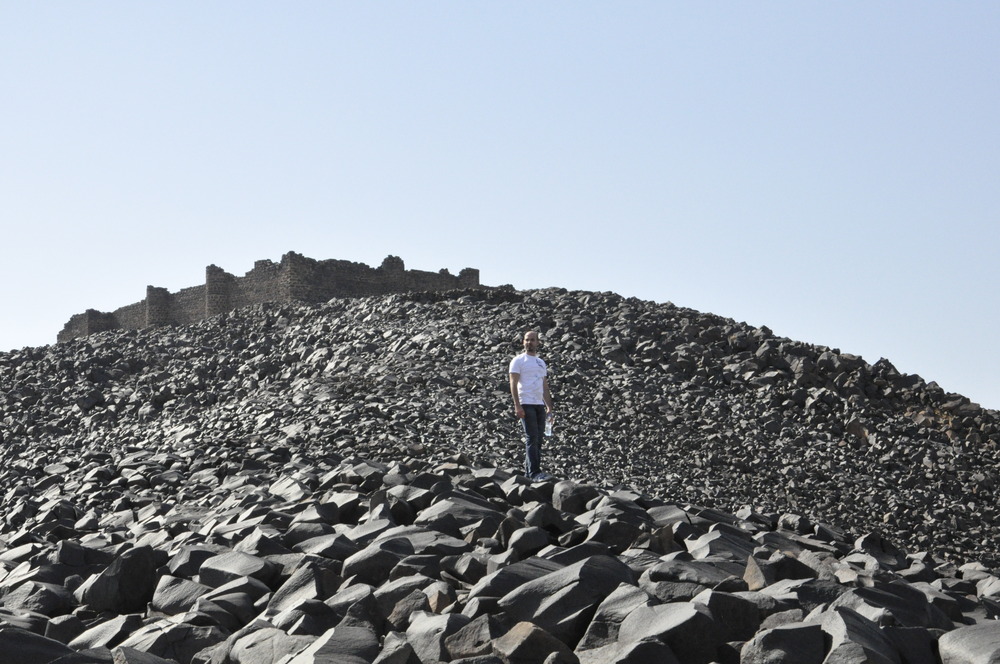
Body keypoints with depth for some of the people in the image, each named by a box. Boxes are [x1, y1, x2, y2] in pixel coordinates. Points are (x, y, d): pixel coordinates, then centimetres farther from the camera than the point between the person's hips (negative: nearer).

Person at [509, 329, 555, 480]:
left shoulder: (541, 362, 19)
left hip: (539, 404, 7)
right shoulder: (518, 360, -1)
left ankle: (529, 472, 11)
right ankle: (535, 472, -16)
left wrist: (549, 406, 12)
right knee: (532, 438, -13)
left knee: (537, 439, 6)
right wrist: (517, 406, -18)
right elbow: (513, 383, -9)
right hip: (526, 404, -7)